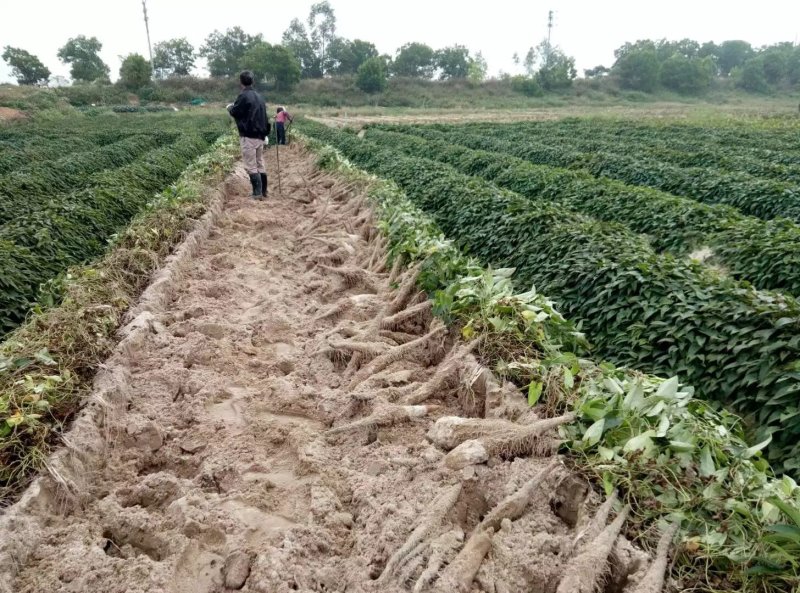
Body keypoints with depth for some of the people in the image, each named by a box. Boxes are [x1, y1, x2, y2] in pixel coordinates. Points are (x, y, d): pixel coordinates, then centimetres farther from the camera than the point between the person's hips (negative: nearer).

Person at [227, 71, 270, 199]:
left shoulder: (243, 96, -12)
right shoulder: (259, 96, 13)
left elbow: (235, 112, -6)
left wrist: (230, 107, 15)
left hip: (248, 136, -8)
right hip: (260, 135, 8)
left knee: (251, 166, -5)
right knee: (260, 164, 12)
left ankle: (257, 193, -8)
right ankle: (263, 191, 15)